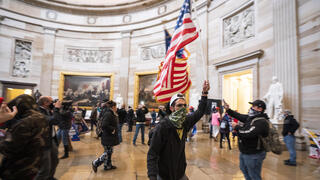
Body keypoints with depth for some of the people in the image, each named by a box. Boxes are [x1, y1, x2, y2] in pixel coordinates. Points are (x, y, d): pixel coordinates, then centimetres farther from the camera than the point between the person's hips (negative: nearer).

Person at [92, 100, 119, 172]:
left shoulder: (111, 114, 11)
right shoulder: (108, 114, -21)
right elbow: (104, 125, -29)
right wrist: (112, 129, -20)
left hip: (110, 137, 10)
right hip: (107, 137, -10)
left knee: (109, 152, 18)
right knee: (107, 153, 0)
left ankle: (108, 165, 30)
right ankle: (95, 163, 13)